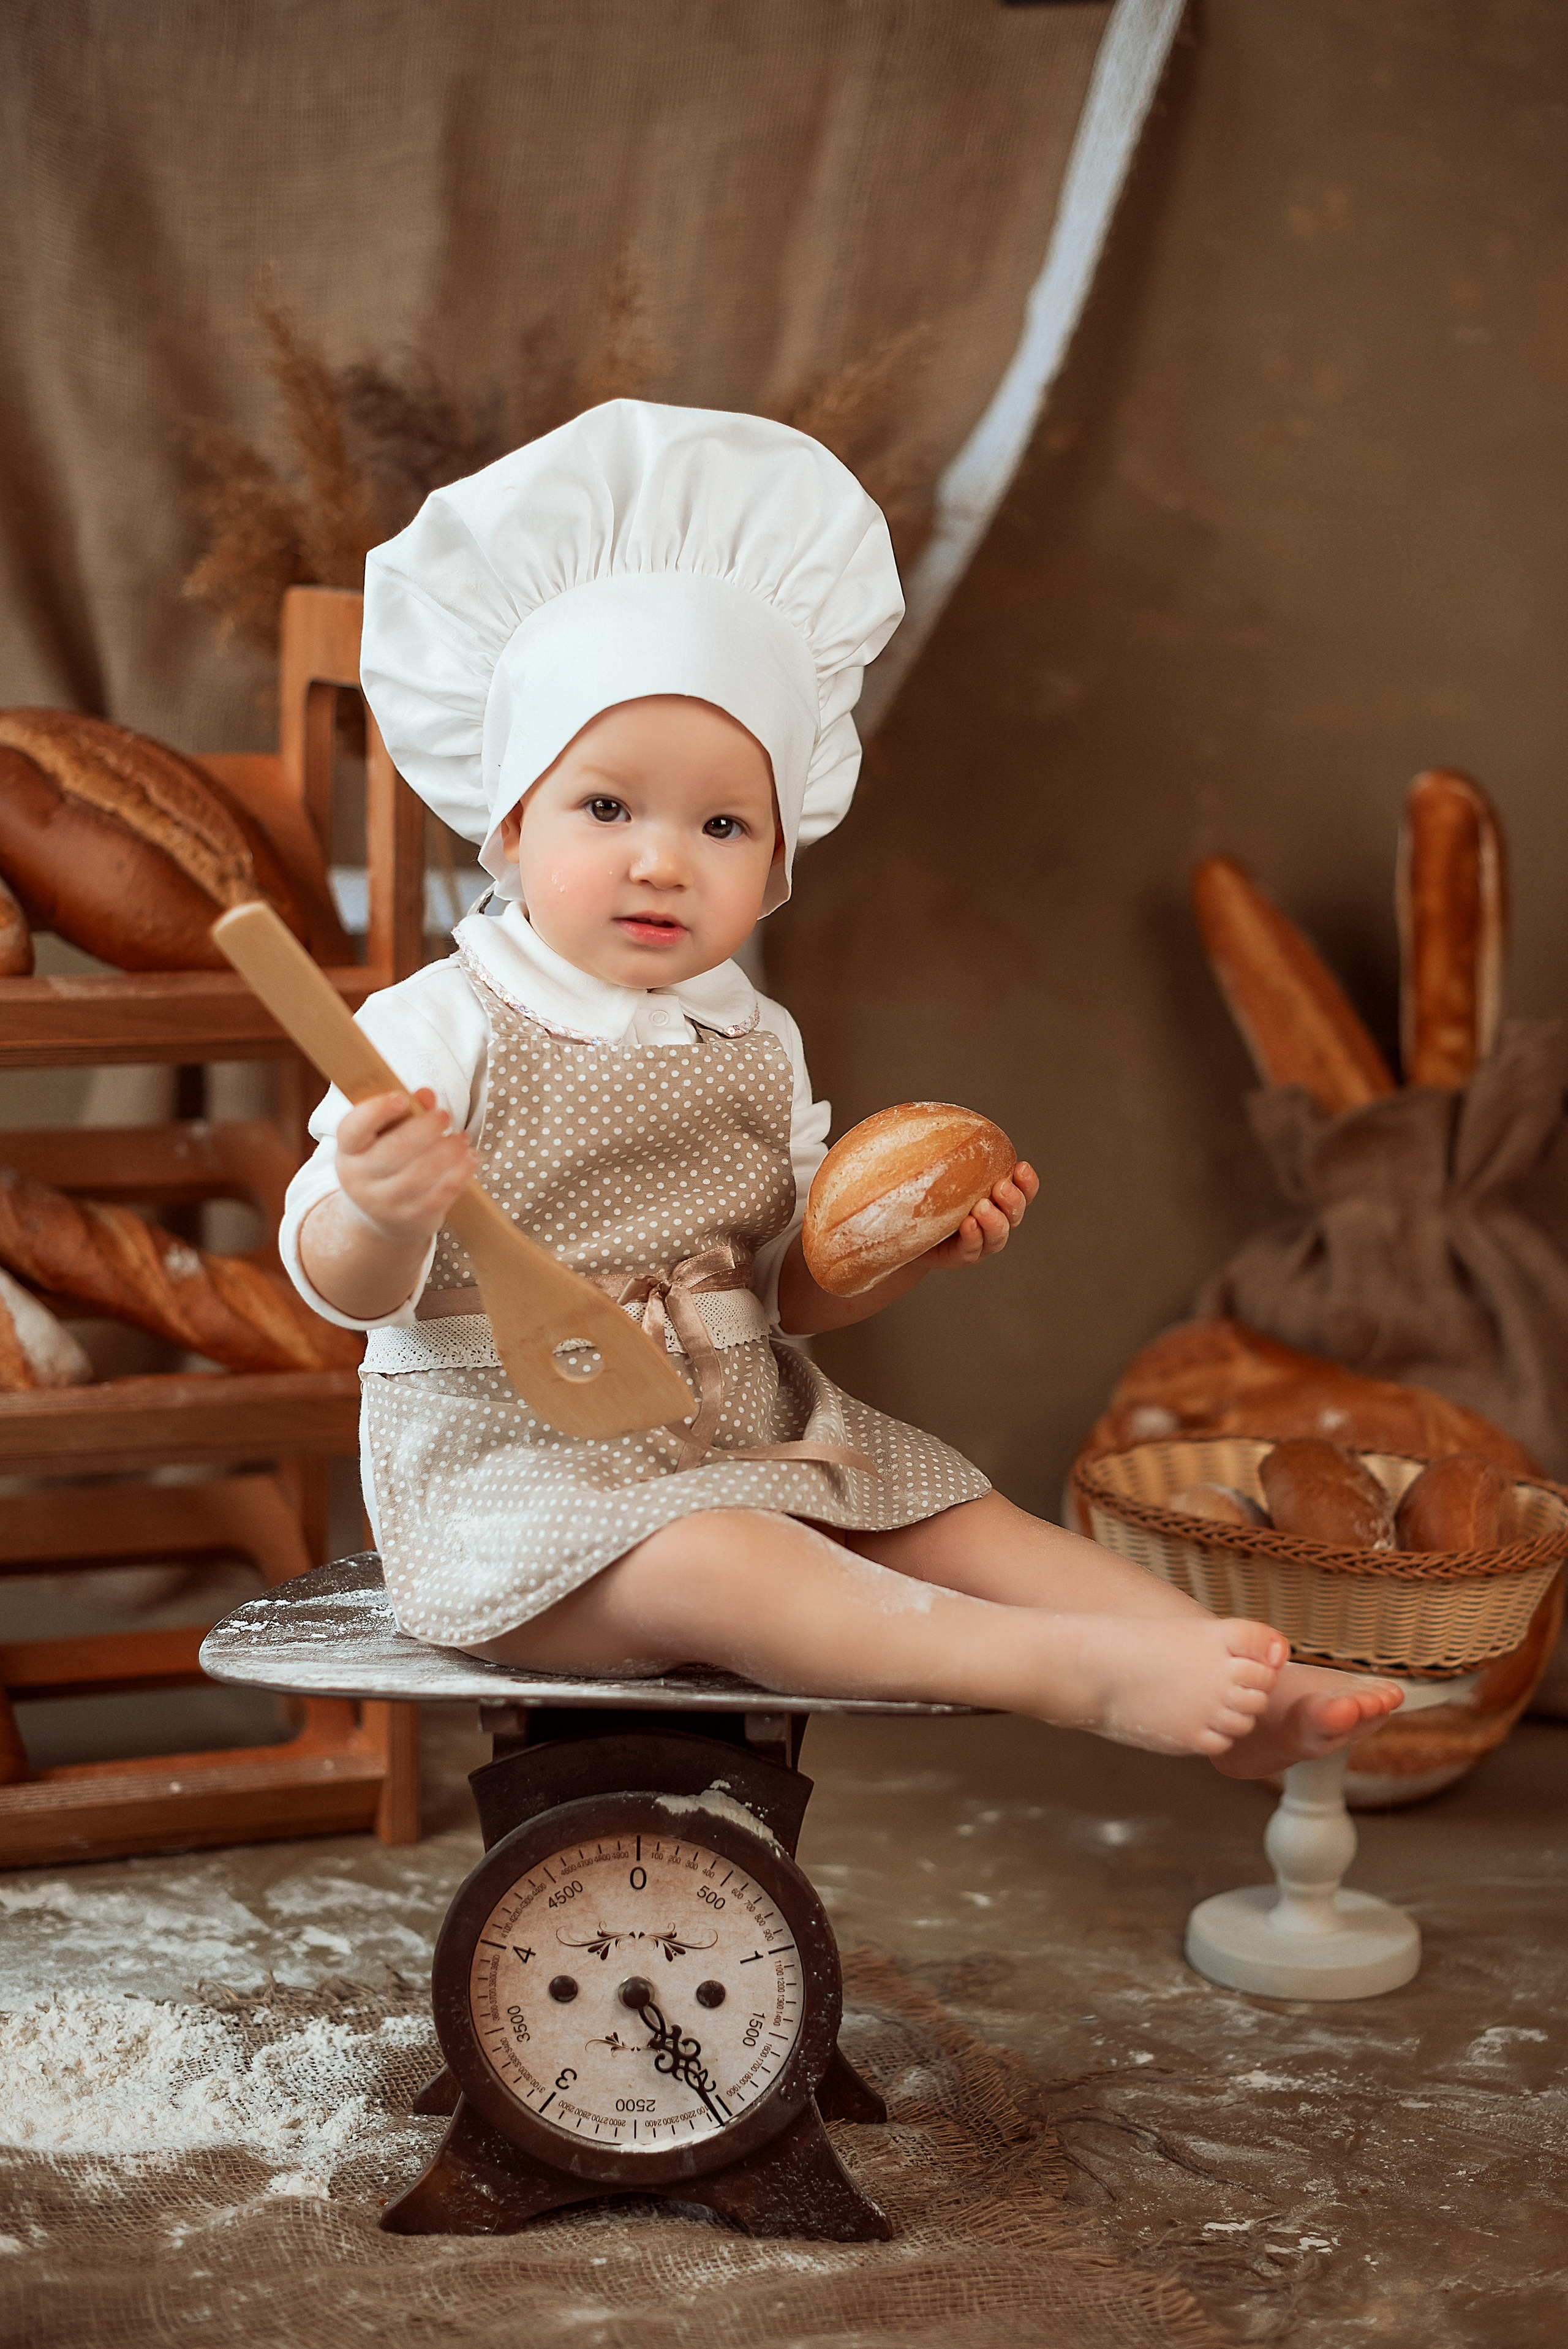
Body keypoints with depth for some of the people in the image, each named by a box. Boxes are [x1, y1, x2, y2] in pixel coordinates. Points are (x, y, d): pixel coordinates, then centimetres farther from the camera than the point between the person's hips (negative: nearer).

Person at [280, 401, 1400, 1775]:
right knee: (708, 1563, -32)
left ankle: (1247, 1697, -15)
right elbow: (346, 1290, -14)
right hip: (512, 1477, -6)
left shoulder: (755, 1046, 8)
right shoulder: (441, 1031, -10)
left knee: (958, 1518, -9)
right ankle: (1087, 1674, -43)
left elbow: (789, 1290, 12)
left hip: (746, 1442, 7)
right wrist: (379, 1215, -38)